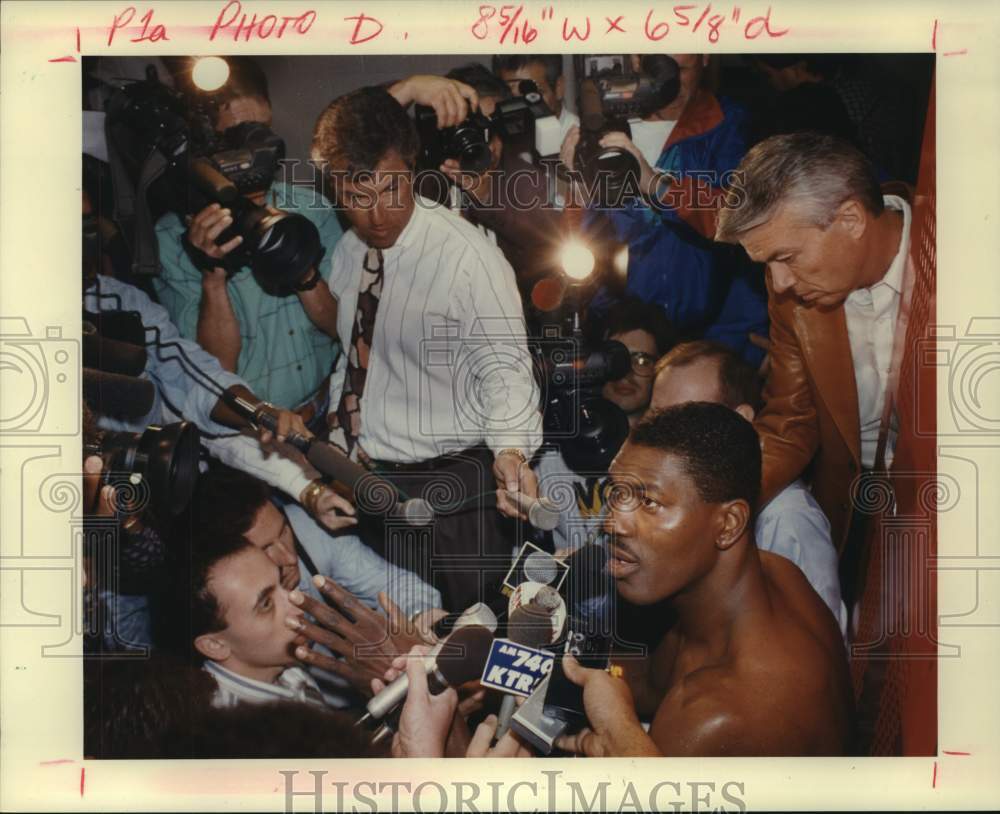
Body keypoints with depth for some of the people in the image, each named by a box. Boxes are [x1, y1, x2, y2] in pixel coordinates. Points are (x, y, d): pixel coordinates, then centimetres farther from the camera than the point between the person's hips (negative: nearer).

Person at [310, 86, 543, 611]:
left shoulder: (468, 256, -17)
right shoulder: (346, 251, 5)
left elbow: (504, 369, -17)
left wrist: (511, 454, -32)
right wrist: (338, 431, 4)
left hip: (444, 485, -6)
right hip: (357, 471, 6)